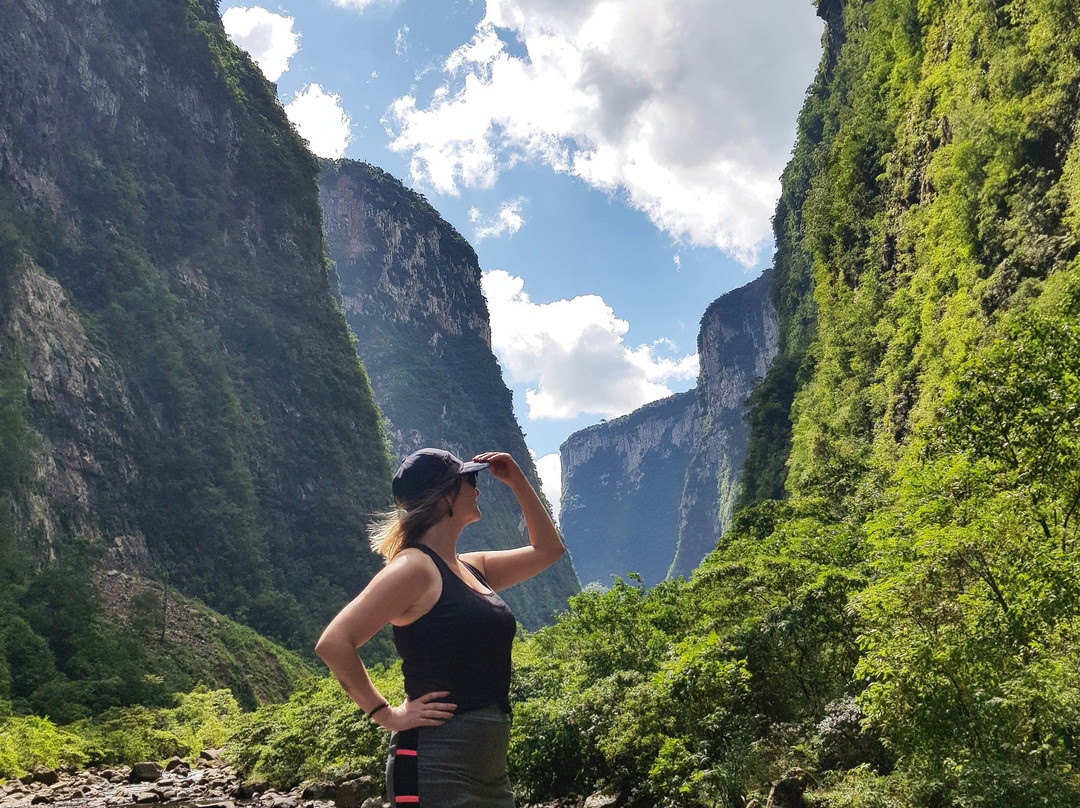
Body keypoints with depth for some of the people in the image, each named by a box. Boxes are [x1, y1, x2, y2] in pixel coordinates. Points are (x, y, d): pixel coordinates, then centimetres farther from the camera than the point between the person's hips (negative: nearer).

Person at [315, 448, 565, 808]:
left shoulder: (473, 568, 13)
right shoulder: (413, 567, -12)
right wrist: (387, 715, -15)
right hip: (437, 768, -8)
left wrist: (518, 481, 18)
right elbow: (332, 644, -20)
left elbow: (547, 549, 27)